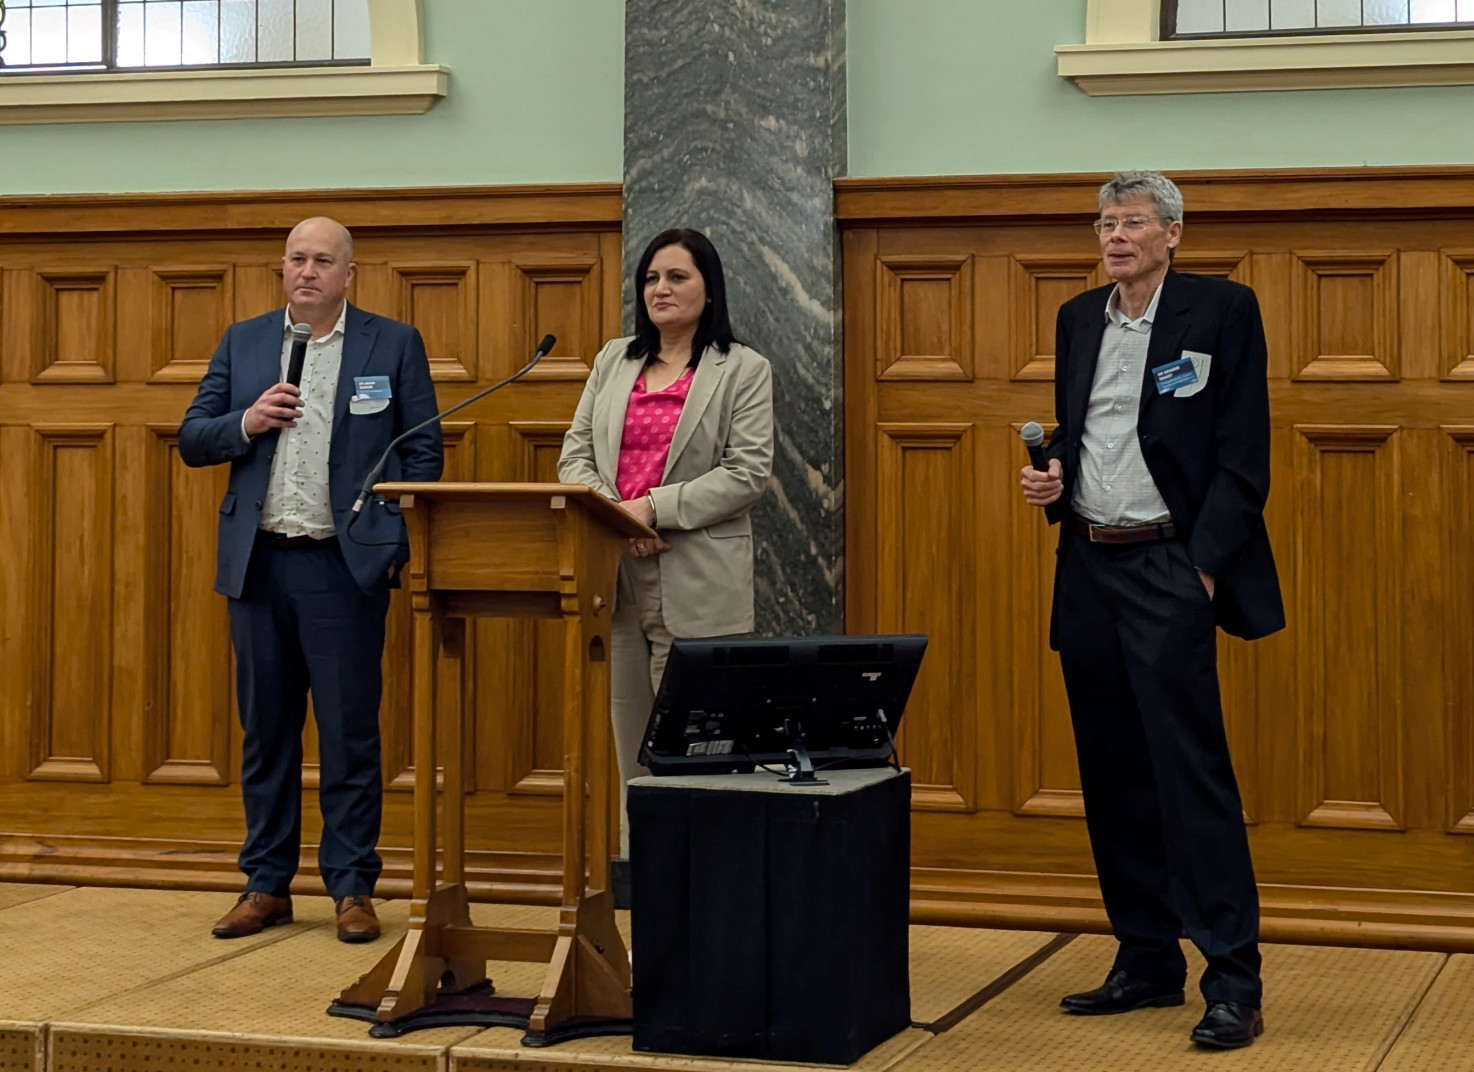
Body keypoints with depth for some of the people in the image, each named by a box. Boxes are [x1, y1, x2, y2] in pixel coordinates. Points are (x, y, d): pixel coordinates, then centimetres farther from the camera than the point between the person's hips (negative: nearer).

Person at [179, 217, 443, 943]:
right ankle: (267, 884, 16)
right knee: (265, 731, 8)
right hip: (258, 563, 3)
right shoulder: (242, 343, 11)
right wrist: (247, 423, -10)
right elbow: (191, 440, 10)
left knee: (350, 733, -1)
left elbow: (424, 450, 1)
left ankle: (352, 889, 7)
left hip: (345, 565, -3)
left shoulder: (394, 345, 3)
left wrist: (398, 543, -8)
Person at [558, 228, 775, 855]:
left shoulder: (744, 370, 3)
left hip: (695, 585, -5)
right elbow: (575, 455, 11)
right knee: (632, 745, 8)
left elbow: (747, 473, -7)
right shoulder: (613, 361, 17)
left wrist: (656, 507, -15)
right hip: (617, 576, 5)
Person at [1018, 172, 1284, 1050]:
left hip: (1167, 566, -6)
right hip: (1088, 568, 7)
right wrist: (1053, 476, 2)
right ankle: (1147, 962, 19)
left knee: (1191, 771, -11)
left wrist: (1204, 565, -15)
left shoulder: (1223, 310, -4)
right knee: (1113, 774, 10)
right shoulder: (1079, 319, 14)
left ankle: (1234, 982, -7)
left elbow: (1243, 453, -7)